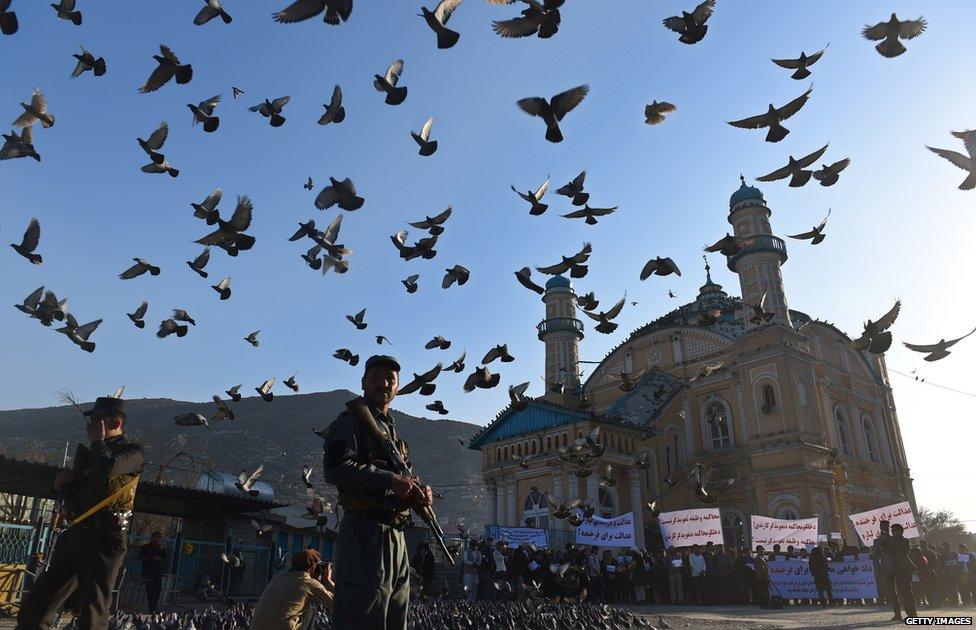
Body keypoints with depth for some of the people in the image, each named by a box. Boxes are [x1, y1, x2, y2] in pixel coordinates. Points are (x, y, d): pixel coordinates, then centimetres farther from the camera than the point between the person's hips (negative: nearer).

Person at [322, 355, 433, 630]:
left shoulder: (391, 429, 22)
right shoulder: (353, 420, -4)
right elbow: (335, 468, -19)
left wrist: (419, 492, 6)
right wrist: (390, 479, -21)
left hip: (396, 536, 9)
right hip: (366, 532, -9)